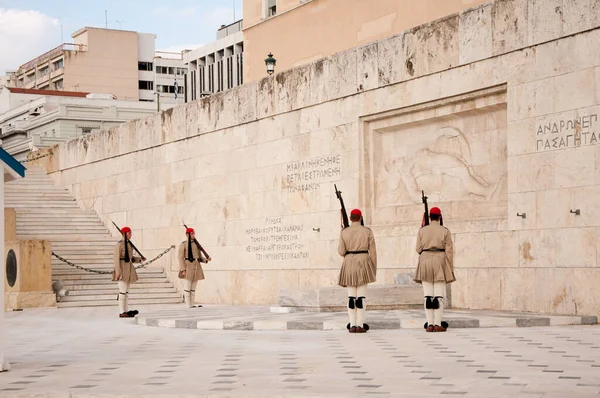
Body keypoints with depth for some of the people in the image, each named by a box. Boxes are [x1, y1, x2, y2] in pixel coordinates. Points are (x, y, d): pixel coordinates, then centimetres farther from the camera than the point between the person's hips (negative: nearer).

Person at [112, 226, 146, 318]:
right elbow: (116, 258, -14)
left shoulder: (129, 244, 15)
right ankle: (122, 312, -8)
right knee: (123, 291, -9)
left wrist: (140, 259, 10)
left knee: (126, 291, 9)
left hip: (129, 268, 9)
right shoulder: (119, 244, -10)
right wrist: (118, 271, -20)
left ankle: (125, 311, 11)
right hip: (122, 269, -9)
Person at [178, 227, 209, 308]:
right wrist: (183, 270, -16)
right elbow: (180, 257, -8)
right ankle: (189, 305, -3)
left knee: (193, 288, 8)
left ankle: (192, 304, 11)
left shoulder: (196, 244, 16)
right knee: (187, 288, -4)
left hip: (196, 267, 6)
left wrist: (206, 259, -2)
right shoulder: (183, 244, -3)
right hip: (188, 267, -6)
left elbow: (200, 257, 19)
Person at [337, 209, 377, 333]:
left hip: (349, 264, 1)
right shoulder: (367, 231, 0)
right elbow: (372, 252, -1)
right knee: (361, 296, -1)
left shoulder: (344, 232, 2)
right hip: (363, 263, -1)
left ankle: (352, 326, -1)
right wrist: (374, 269, 7)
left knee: (351, 296, 4)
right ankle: (360, 325, -6)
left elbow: (341, 252, 0)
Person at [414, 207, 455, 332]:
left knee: (428, 296, 2)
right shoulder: (445, 231, -1)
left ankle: (430, 325, -2)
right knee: (439, 295, -1)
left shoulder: (422, 230, 3)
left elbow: (418, 249, 3)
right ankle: (438, 324, -7)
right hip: (440, 263, -2)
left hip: (425, 262, 2)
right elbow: (449, 251, -4)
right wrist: (451, 269, 0)